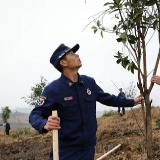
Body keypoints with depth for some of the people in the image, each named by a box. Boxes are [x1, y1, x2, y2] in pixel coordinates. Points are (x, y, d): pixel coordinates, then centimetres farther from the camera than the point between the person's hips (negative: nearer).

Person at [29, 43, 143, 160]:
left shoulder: (89, 82, 1)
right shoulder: (53, 89, -16)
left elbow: (107, 98, 15)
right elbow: (35, 115, -15)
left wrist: (132, 102, 23)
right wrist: (45, 125, -37)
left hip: (89, 148, 5)